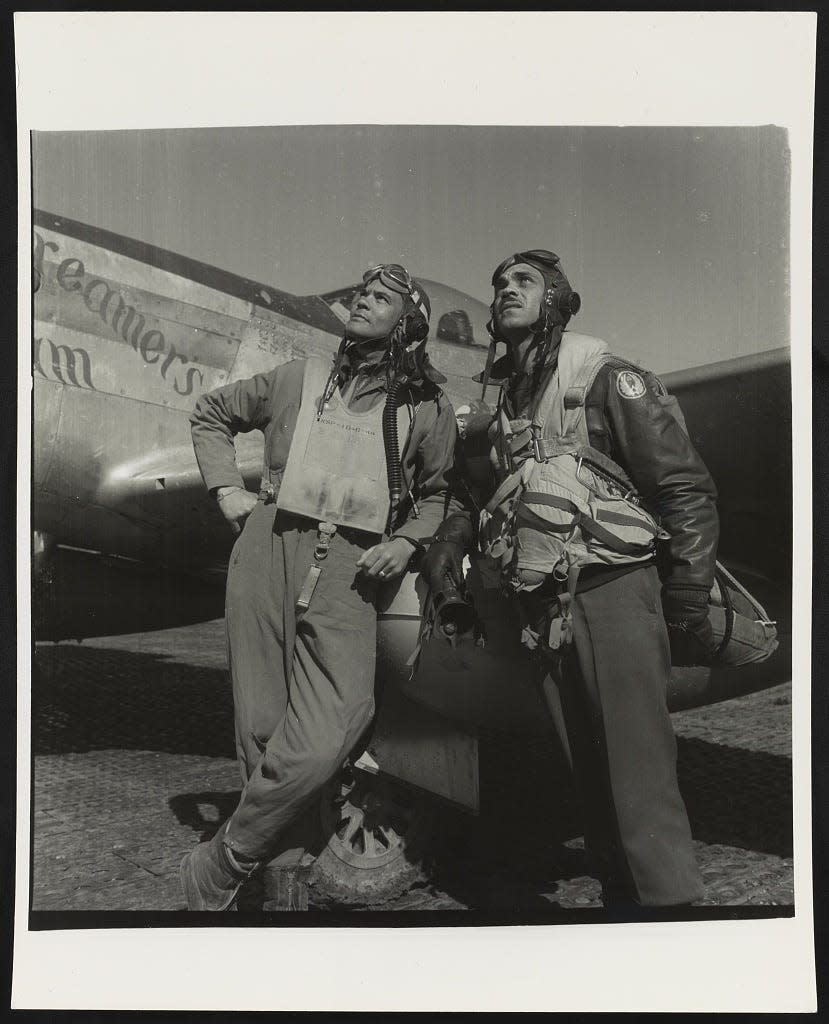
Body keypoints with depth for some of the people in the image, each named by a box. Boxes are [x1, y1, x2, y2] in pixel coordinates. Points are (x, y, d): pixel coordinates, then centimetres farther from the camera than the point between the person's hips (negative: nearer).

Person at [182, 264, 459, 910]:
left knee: (325, 737, -17)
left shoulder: (428, 408, 12)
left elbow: (439, 492, 20)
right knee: (264, 725, 2)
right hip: (269, 544, 2)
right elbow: (211, 413, 27)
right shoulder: (300, 378, 16)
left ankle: (222, 866, 0)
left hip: (349, 566, -1)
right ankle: (286, 876, 16)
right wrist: (227, 489, 13)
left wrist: (406, 542, 2)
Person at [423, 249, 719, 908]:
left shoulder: (606, 379, -2)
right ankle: (620, 895, 25)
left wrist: (688, 606, -12)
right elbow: (482, 493, 28)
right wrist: (452, 534, 6)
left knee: (640, 785, -10)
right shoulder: (498, 407, 18)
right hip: (544, 613, 7)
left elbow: (687, 489, -7)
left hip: (614, 592, -6)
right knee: (591, 781, 12)